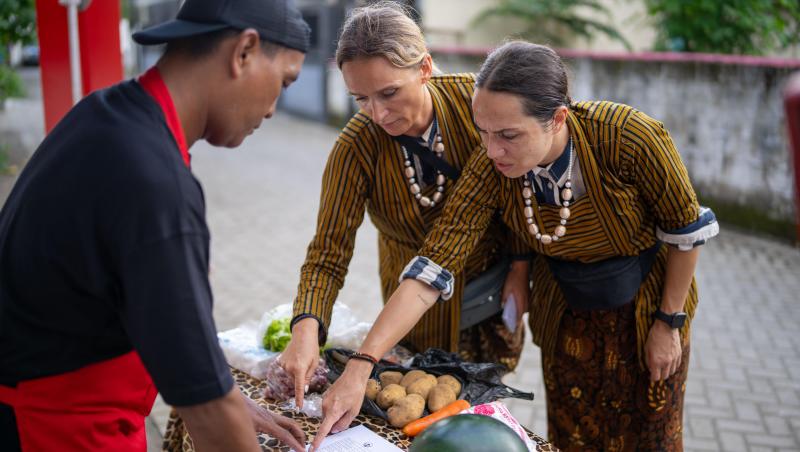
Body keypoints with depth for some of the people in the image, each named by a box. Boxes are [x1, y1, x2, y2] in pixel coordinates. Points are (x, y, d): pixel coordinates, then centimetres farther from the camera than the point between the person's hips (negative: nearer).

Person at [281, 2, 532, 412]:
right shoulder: (356, 147, -24)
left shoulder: (472, 100, -22)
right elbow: (329, 251, -22)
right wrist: (306, 327, -38)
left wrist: (520, 268, -7)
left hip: (497, 287, 1)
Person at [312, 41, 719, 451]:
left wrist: (669, 323, -10)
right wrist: (358, 370, -36)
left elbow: (686, 231, -18)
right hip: (567, 314, 2)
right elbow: (431, 269, -29)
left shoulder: (627, 136, -33)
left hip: (648, 305, -2)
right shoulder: (490, 170, -26)